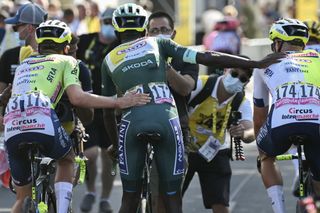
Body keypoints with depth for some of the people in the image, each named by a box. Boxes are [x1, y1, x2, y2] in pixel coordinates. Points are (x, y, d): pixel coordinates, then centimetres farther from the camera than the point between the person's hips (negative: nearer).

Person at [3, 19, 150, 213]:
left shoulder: (24, 64, 34)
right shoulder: (66, 61, 19)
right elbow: (77, 97, 3)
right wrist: (119, 102, 5)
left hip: (11, 126, 4)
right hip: (42, 119, -3)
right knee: (67, 159, 30)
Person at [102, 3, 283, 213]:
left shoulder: (109, 60, 21)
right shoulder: (158, 43, 18)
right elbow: (208, 57, 9)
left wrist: (114, 144, 39)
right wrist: (257, 63, 10)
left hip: (132, 122, 1)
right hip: (166, 118, 0)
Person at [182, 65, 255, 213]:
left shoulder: (242, 102, -12)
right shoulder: (201, 85, -22)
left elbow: (251, 133, -27)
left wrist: (244, 133, -50)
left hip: (214, 153, 2)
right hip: (184, 149, -2)